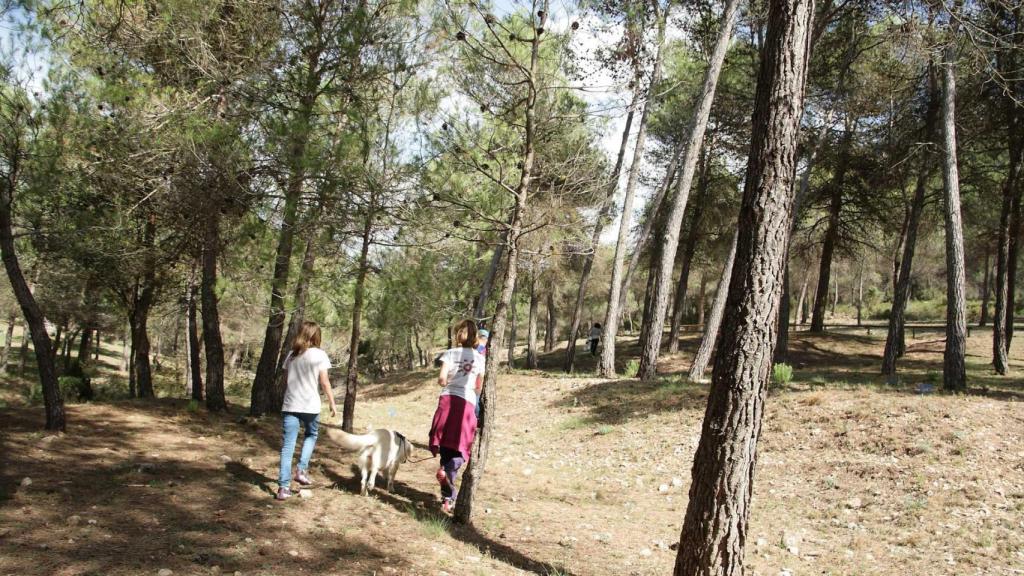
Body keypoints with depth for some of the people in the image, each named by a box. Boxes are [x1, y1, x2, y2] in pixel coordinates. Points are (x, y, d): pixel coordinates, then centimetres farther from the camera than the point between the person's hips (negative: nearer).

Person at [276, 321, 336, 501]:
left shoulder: (291, 355, 8)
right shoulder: (319, 355, -4)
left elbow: (288, 379, 9)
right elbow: (324, 383, -5)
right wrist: (332, 404, 4)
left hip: (290, 405, 3)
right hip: (310, 405, -3)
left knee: (288, 445, 3)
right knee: (311, 435, 24)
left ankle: (283, 487, -1)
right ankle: (302, 469, 9)